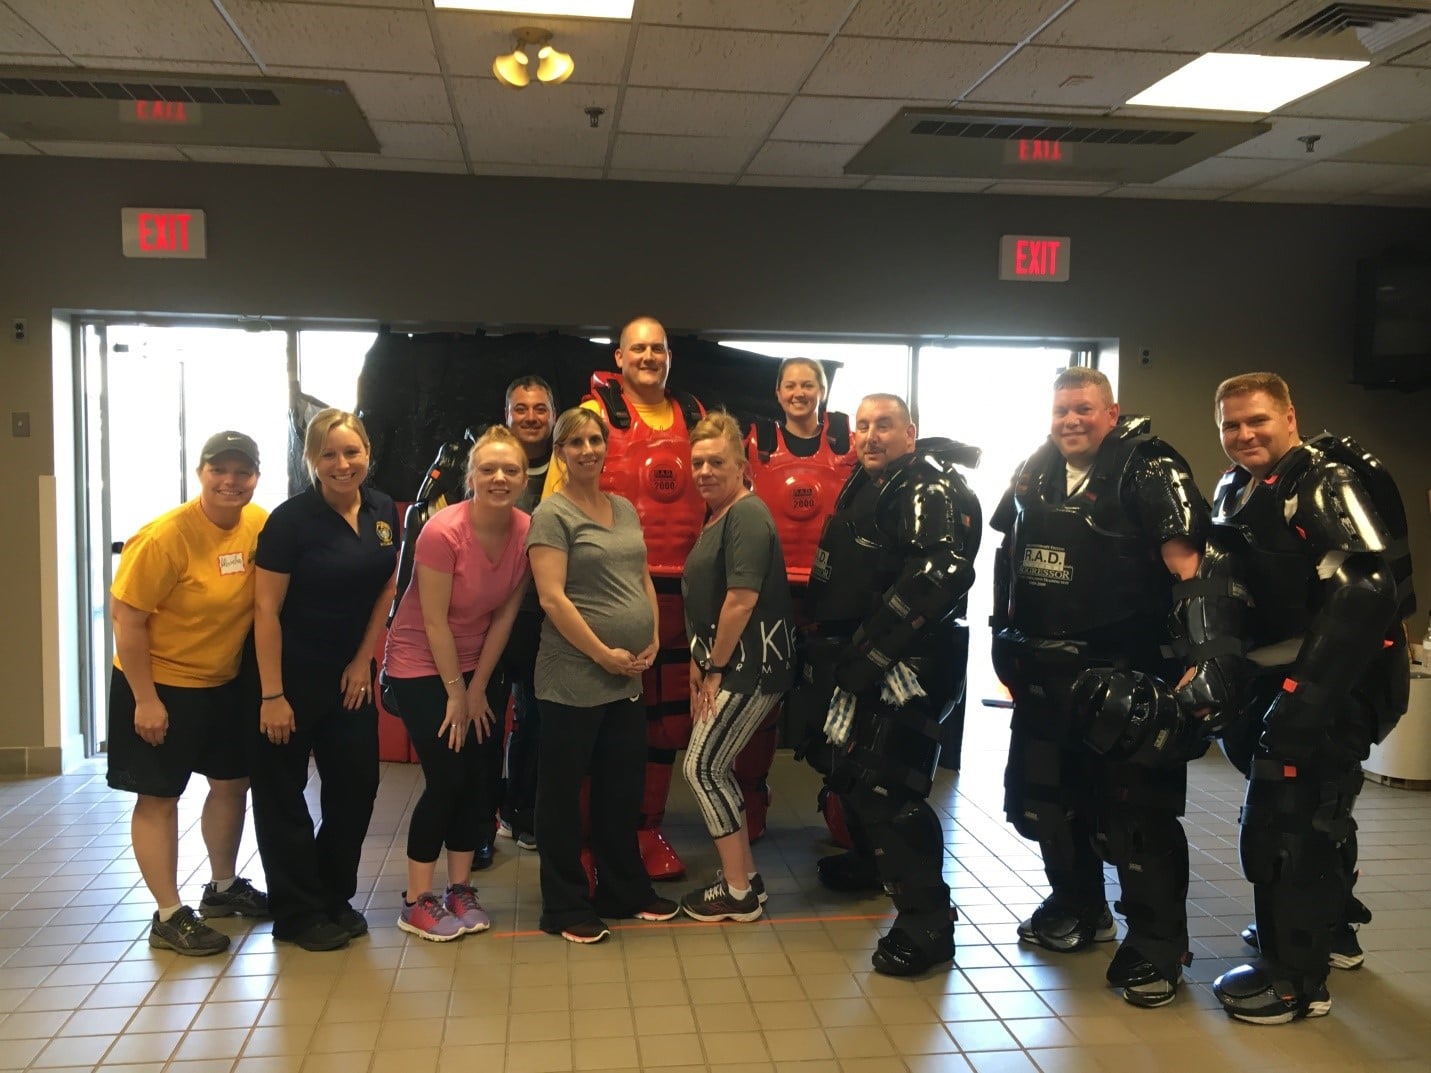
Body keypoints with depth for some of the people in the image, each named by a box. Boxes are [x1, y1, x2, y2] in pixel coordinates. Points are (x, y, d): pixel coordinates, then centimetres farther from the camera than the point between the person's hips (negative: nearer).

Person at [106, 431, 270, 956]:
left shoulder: (260, 523, -7)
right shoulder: (165, 536, -24)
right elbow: (127, 618, -20)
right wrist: (145, 699, -17)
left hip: (227, 682, 7)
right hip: (160, 683, -6)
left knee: (232, 783, 17)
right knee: (159, 796, 4)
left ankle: (223, 887, 37)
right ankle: (168, 917, 16)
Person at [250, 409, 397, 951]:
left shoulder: (383, 510, 0)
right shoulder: (291, 519, -16)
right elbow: (266, 608, -16)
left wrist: (363, 660, 2)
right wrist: (272, 695, -18)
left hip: (350, 673, 5)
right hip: (292, 675, -5)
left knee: (356, 786, 10)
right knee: (282, 793, 5)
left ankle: (335, 898, 28)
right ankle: (300, 913, 19)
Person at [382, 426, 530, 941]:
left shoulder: (527, 532, -11)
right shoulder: (444, 531, -25)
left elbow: (504, 614, -5)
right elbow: (434, 621, -19)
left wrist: (478, 688, -4)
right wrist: (456, 692, -12)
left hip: (479, 667, 5)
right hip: (422, 668, -5)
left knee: (481, 778, 4)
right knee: (447, 779, -6)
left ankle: (459, 889, 20)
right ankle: (417, 902, 9)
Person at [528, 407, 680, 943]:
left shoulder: (625, 509, 13)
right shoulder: (552, 514, -8)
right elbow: (552, 598, -16)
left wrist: (652, 642, 3)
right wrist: (604, 654, -16)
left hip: (629, 678, 7)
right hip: (574, 678, -7)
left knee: (622, 788, 16)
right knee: (563, 792, 6)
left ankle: (625, 891, 31)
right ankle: (566, 906, 18)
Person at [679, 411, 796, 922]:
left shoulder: (747, 515, -15)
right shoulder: (718, 518, 16)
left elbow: (741, 599, -22)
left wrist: (715, 668, -14)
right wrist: (701, 663, 11)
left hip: (752, 665, -10)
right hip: (727, 664, 10)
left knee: (703, 768, -5)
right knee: (714, 768, 14)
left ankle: (738, 893, 7)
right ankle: (744, 876, 26)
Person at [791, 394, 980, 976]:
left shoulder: (931, 490, -13)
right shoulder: (863, 486, 16)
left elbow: (934, 577, -28)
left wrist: (871, 651, -27)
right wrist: (824, 645, 21)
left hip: (906, 665, -9)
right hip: (863, 662, 9)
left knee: (885, 787, -13)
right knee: (851, 771, 20)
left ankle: (926, 924, -3)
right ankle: (870, 863, 43)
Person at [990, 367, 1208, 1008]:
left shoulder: (1149, 468, -10)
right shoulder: (1033, 472, 11)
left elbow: (1184, 559, -19)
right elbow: (1007, 557, 20)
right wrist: (1007, 639, 18)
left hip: (1121, 671, -7)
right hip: (1043, 670, 7)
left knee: (1135, 809, -3)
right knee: (1040, 797, 18)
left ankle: (1156, 948, 12)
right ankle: (1078, 909, 39)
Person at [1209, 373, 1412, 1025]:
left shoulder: (1327, 482, -15)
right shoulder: (1234, 492, 11)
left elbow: (1372, 587, -25)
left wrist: (1308, 693, -29)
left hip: (1330, 683, -9)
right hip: (1278, 678, 9)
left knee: (1282, 820, -7)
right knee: (1316, 811, 23)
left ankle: (1296, 979, 6)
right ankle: (1331, 931, 43)